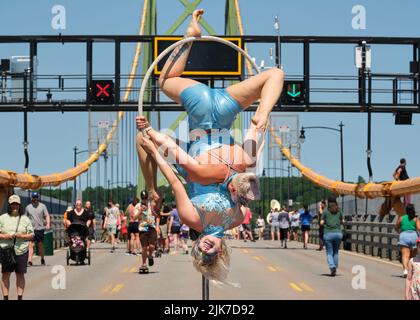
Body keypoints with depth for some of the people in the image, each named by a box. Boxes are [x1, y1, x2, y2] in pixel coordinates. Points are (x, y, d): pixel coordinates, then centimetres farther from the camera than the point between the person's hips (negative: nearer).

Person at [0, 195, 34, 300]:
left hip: (21, 251, 0)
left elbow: (32, 235, 8)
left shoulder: (25, 219, 10)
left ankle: (20, 297, 9)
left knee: (20, 274, 4)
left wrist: (22, 236, -10)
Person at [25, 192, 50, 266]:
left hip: (40, 228, -1)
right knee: (30, 245, -12)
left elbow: (47, 216, 0)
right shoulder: (28, 207, 11)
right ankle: (29, 260, -18)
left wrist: (48, 224, -15)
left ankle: (42, 259, 22)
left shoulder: (42, 206, 5)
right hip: (31, 229, 1)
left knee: (40, 245, 7)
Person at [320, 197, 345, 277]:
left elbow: (322, 223, -2)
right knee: (336, 252, 16)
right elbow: (342, 221, 9)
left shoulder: (325, 211, -2)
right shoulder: (339, 210, 5)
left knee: (329, 252, 1)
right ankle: (335, 268, 14)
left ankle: (332, 267, -20)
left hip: (328, 233, -2)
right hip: (338, 233, 2)